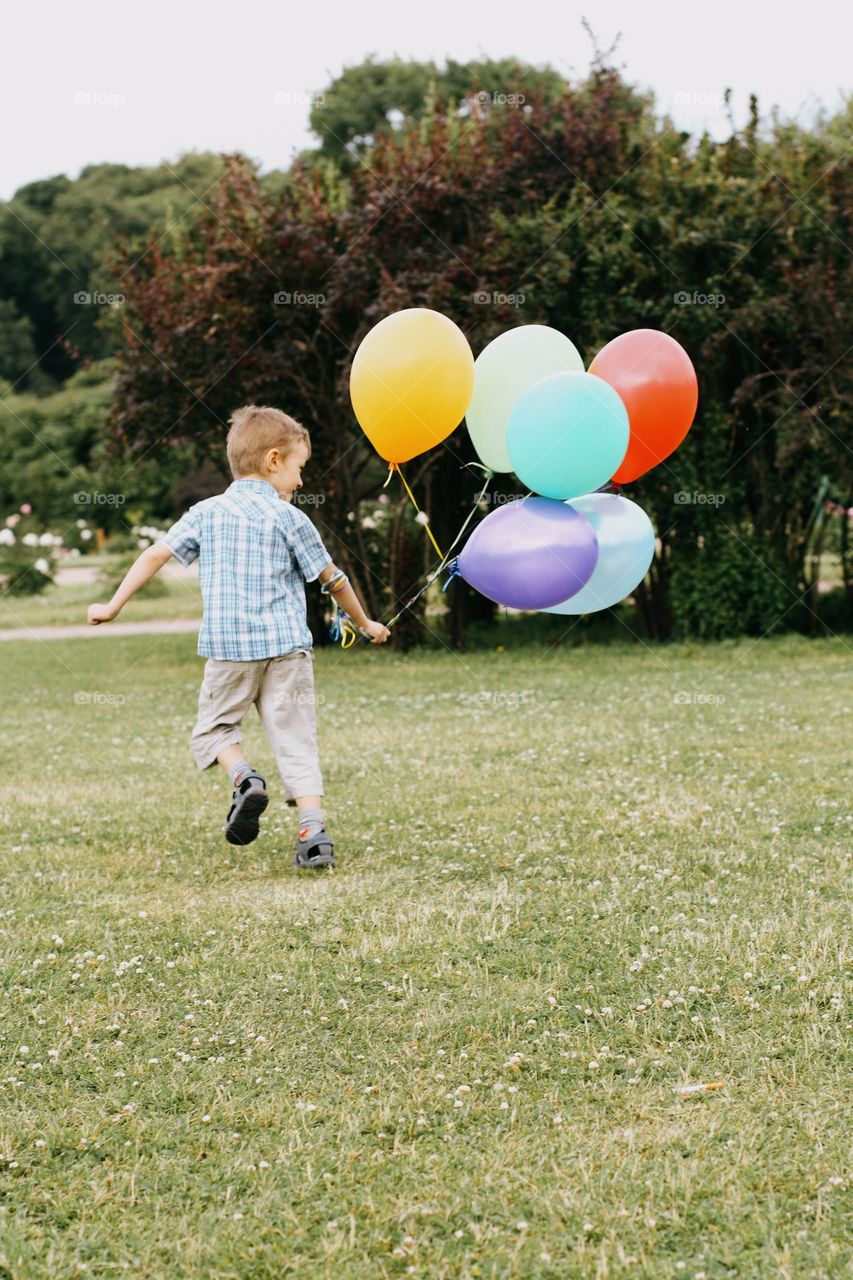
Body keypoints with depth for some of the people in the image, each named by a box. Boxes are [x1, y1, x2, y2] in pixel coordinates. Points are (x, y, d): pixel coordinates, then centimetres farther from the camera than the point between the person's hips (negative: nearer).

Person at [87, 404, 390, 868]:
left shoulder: (206, 512, 7)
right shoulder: (288, 518, 1)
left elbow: (155, 555, 4)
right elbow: (333, 580, 6)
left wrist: (113, 606, 14)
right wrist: (366, 624, 22)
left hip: (227, 648, 1)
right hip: (286, 645, -1)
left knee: (213, 728, 17)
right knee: (295, 738, 2)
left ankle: (244, 778, -12)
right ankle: (314, 833, -8)